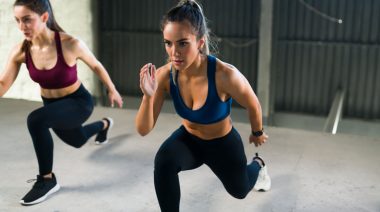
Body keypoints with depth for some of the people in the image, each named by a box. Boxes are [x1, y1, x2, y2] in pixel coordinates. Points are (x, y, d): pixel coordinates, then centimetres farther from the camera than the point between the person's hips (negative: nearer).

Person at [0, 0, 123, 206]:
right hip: (52, 104, 6)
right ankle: (104, 124, 68)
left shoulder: (70, 44, -29)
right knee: (77, 140, 32)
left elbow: (96, 66, -11)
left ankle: (47, 179, -14)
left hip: (79, 102, -6)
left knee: (35, 120, -33)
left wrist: (112, 90, 2)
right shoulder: (20, 51, -18)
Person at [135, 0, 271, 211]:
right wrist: (148, 96, -41)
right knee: (163, 162, -32)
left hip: (223, 143, -1)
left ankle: (257, 164, 62)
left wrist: (257, 134, 4)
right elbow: (143, 130, -23)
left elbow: (253, 105, -15)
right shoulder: (164, 75, -27)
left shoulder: (225, 75, -38)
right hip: (189, 139, 2)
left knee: (239, 190, 25)